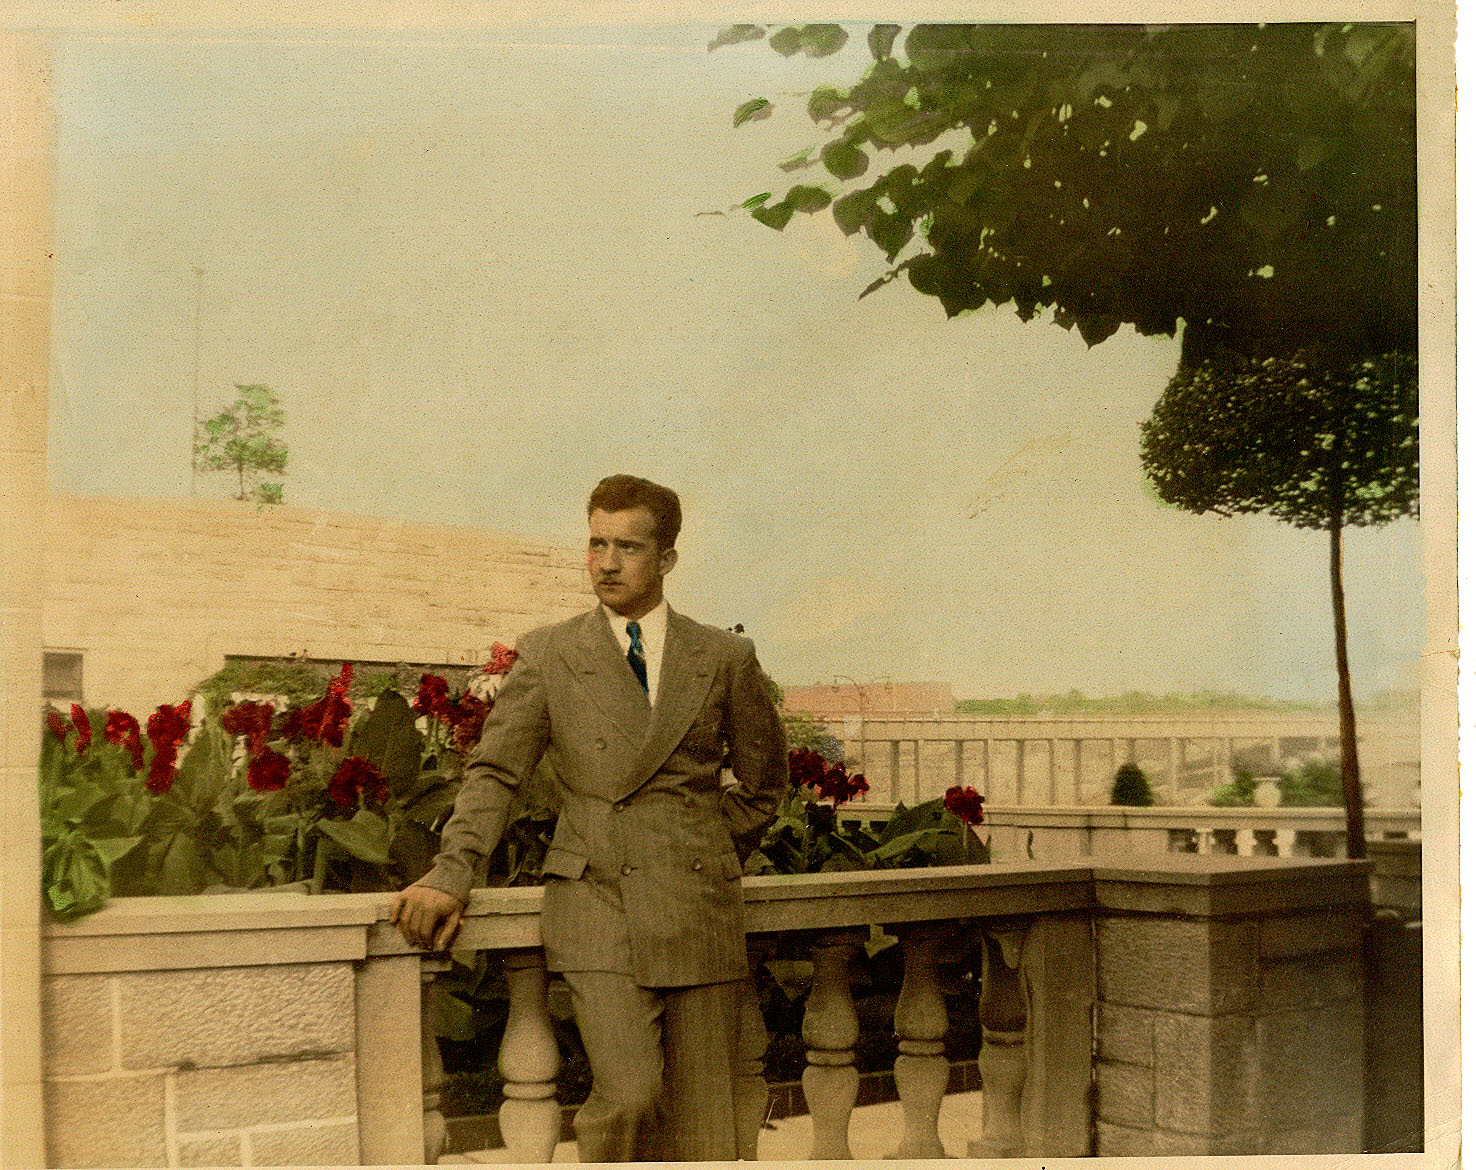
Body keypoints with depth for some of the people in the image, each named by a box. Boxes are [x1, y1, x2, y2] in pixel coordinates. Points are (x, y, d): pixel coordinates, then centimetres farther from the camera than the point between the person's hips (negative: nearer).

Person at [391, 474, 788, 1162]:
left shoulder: (724, 659, 9)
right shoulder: (547, 656, 6)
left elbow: (765, 779, 19)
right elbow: (495, 771, 3)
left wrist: (710, 855, 12)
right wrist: (451, 876, -10)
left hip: (701, 912, 2)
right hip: (597, 905, -1)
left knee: (701, 1123, 3)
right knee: (629, 1095, -16)